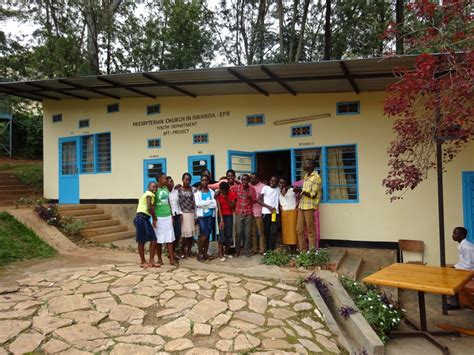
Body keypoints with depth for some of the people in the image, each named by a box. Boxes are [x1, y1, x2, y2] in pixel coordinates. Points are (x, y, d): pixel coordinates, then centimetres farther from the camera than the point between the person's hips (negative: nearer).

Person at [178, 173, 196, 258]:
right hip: (183, 214, -3)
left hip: (192, 213, 3)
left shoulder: (192, 189, 8)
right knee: (185, 234, -5)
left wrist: (196, 215, 4)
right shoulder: (178, 190, -2)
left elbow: (194, 202, 7)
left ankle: (189, 252, 16)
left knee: (191, 233, 5)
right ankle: (182, 252, 9)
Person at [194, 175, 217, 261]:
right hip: (201, 215, -3)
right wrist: (209, 202, -9)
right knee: (205, 234, -10)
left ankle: (205, 253, 15)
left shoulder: (211, 192, 7)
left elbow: (214, 204, -2)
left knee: (208, 235, 6)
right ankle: (199, 252, 5)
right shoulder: (197, 192, 1)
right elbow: (198, 203, -14)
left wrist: (204, 204, -10)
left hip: (210, 215, 3)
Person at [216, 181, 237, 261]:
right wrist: (221, 220, -22)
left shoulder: (232, 194, -7)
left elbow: (232, 206, -12)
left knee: (229, 235, 3)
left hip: (229, 216, 2)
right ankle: (220, 254, -3)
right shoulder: (218, 195, -10)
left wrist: (226, 198, -22)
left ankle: (226, 252, 18)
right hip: (221, 216, -2)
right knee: (222, 234, -9)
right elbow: (219, 207, -15)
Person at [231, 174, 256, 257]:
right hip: (239, 213, -1)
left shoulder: (252, 189, 2)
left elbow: (254, 200, 7)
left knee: (248, 233, 5)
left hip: (248, 214, 1)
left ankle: (247, 250, 15)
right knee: (238, 233, 2)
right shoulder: (237, 187, -1)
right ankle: (237, 250, 15)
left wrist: (250, 198, -11)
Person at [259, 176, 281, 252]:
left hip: (275, 212, 2)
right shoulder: (265, 188, 4)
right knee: (267, 231, 3)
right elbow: (259, 200, -1)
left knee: (274, 232, -6)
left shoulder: (278, 189, 13)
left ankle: (271, 249, -2)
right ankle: (267, 248, 14)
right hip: (266, 212, -2)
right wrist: (269, 207, -8)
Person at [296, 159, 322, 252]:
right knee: (299, 229, 9)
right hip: (302, 206, 8)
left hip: (310, 207, -8)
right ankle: (303, 251, 18)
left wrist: (301, 191, -15)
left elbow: (313, 195, -16)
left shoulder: (316, 177, -10)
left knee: (311, 230, 1)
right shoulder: (306, 176, 15)